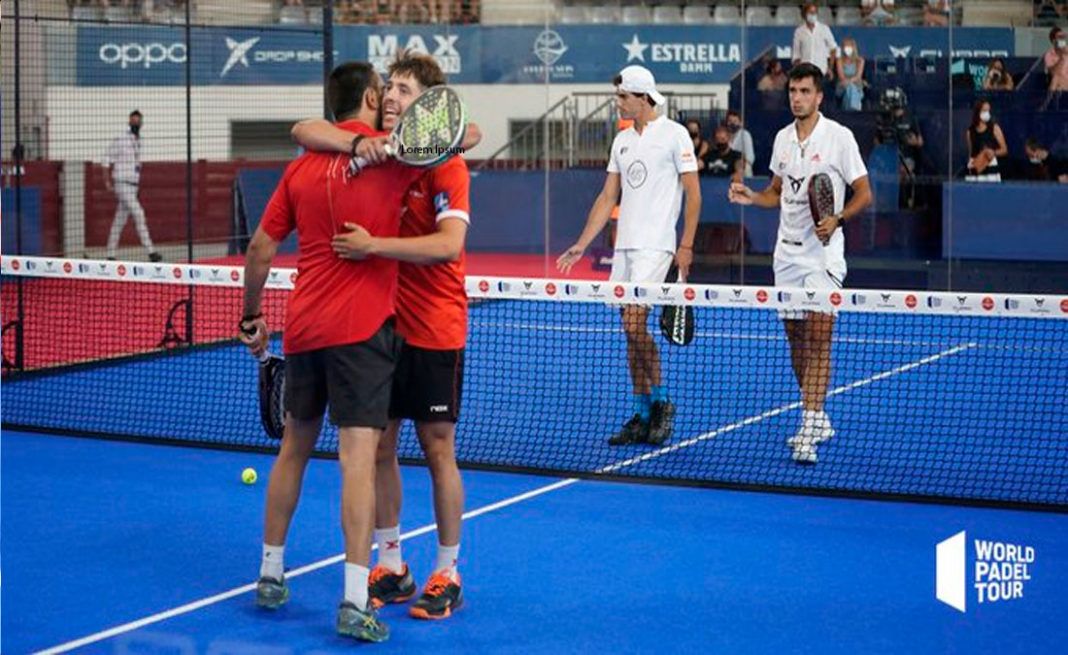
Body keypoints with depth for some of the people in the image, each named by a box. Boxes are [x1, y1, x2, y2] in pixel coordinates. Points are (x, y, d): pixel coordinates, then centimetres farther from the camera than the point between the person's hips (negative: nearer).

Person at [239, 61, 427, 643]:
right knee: (358, 454, -8)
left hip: (303, 327, 5)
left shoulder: (300, 167, 7)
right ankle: (355, 603, -13)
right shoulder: (392, 156, -6)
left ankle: (270, 576, 29)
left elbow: (260, 249, 10)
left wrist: (251, 317, 20)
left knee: (294, 447, 19)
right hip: (362, 328, -5)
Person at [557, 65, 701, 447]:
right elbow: (607, 197, 17)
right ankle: (642, 418, 11)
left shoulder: (674, 134, -3)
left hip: (655, 245, -7)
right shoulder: (622, 140, 16)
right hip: (624, 245, 7)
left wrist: (686, 246, -12)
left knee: (635, 322, -17)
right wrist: (581, 245, 12)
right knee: (631, 330, 6)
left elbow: (693, 194, -5)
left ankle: (660, 402, 0)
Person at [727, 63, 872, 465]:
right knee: (795, 338, 11)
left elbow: (864, 193, -5)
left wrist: (836, 219, -22)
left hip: (823, 255, -6)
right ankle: (818, 420, 27)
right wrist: (751, 197, 2)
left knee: (818, 339, -12)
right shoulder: (782, 138, 11)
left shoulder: (839, 137, -6)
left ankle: (809, 431, -15)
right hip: (787, 254, 6)